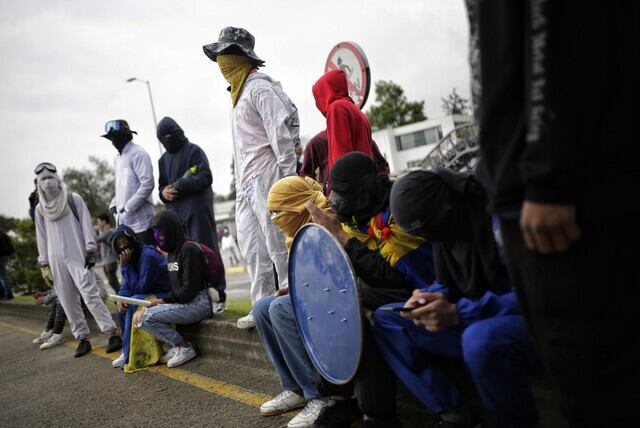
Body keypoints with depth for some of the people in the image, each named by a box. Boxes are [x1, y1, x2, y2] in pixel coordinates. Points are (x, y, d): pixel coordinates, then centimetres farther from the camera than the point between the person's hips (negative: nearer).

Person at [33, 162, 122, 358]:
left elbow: (86, 224, 0)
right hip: (56, 261, 4)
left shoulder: (73, 199, 2)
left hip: (78, 256, -4)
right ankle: (82, 339, 10)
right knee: (68, 302, 3)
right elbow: (41, 236, 13)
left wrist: (90, 250, -8)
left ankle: (113, 334, -12)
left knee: (91, 295, -13)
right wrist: (44, 264, 9)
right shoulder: (40, 209, 11)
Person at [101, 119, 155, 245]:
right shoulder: (117, 158, 19)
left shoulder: (138, 154, -7)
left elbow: (147, 184, -16)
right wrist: (114, 204, 12)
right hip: (124, 221, 8)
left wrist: (128, 207, -16)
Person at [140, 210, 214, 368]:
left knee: (148, 317, -18)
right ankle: (177, 346, 6)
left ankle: (184, 348, -3)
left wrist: (164, 300, -11)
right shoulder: (173, 251, 13)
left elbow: (189, 290, -20)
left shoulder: (189, 249, -15)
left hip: (199, 303, -10)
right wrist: (162, 300, -1)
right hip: (183, 301, 10)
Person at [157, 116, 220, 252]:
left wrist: (181, 186, -18)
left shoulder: (193, 150, 1)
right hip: (175, 212, 6)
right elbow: (162, 185, 24)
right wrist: (163, 192, 0)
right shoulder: (163, 159, 21)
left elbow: (205, 177, -10)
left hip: (197, 210, -6)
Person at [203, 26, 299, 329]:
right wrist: (241, 181, 18)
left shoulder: (259, 87, -9)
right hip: (246, 182, 10)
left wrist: (288, 176, -20)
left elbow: (281, 130, -16)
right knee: (251, 247, 10)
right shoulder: (239, 91, 21)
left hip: (266, 178, -10)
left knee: (278, 242, -7)